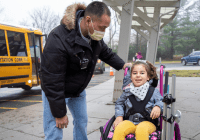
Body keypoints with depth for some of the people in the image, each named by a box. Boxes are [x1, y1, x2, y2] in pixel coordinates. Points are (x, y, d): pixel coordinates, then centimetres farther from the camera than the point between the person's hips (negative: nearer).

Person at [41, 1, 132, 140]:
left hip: (79, 90, 7)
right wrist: (60, 113, -23)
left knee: (82, 123, 20)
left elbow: (107, 53, 14)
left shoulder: (95, 36, -10)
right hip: (56, 92, -7)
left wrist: (122, 65, -1)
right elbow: (52, 81, -30)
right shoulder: (58, 39, -35)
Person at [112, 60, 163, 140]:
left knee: (141, 130, -36)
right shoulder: (127, 91, 8)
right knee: (119, 129, -29)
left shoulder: (153, 91, 3)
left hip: (147, 122, -2)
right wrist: (119, 116, 4)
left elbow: (161, 101, 2)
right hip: (130, 121, 2)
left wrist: (158, 107, -22)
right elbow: (119, 103, 18)